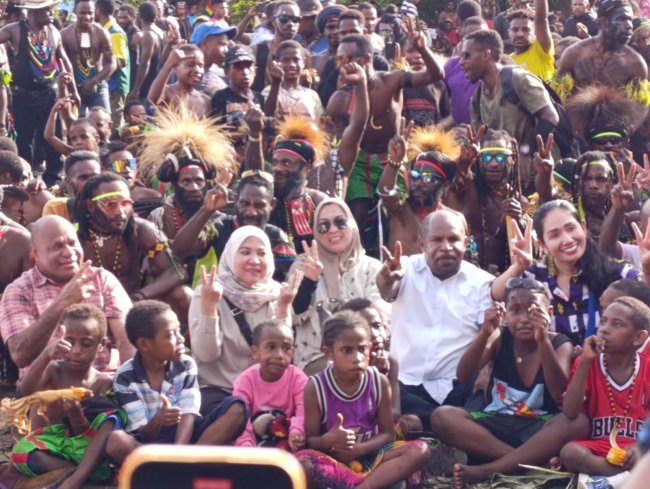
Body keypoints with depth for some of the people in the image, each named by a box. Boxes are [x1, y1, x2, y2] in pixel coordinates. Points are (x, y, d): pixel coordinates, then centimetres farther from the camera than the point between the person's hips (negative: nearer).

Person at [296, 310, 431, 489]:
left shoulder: (379, 382, -2)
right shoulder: (316, 387, -8)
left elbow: (387, 433, 0)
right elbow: (310, 440, -6)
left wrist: (359, 449, -18)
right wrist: (328, 440, -30)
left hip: (369, 455, 3)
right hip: (333, 459, -3)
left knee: (420, 450, -23)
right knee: (299, 463, -36)